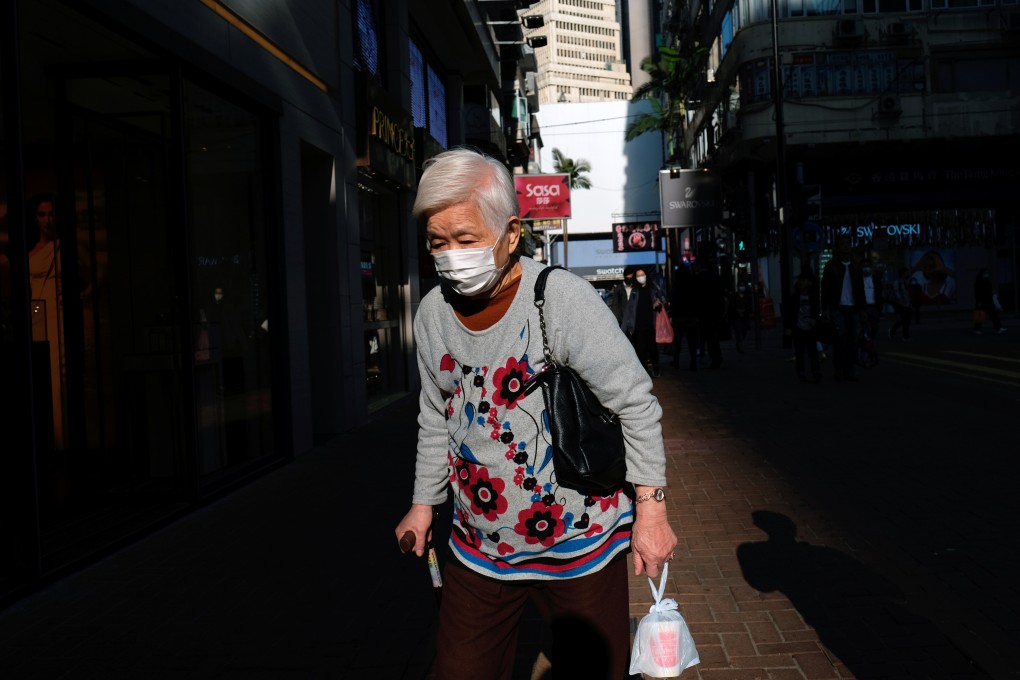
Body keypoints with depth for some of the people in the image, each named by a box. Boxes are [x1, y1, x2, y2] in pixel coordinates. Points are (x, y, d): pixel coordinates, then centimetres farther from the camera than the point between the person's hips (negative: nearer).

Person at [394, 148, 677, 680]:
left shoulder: (564, 300, -19)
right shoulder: (432, 313, -1)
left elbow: (636, 405, -13)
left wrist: (650, 508, -13)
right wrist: (424, 503, 17)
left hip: (579, 541, -4)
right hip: (478, 549, 5)